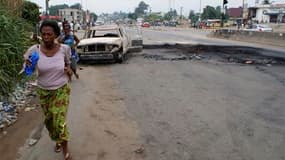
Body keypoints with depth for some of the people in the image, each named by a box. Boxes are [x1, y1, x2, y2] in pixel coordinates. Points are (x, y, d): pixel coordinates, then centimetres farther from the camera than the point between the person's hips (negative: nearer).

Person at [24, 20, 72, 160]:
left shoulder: (64, 48, -13)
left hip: (61, 90, -1)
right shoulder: (34, 50, -16)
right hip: (43, 91, 2)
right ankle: (57, 140, 46)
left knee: (59, 121, -7)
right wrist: (27, 65, -30)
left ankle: (65, 148, 17)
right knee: (48, 120, 16)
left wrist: (68, 69, -13)